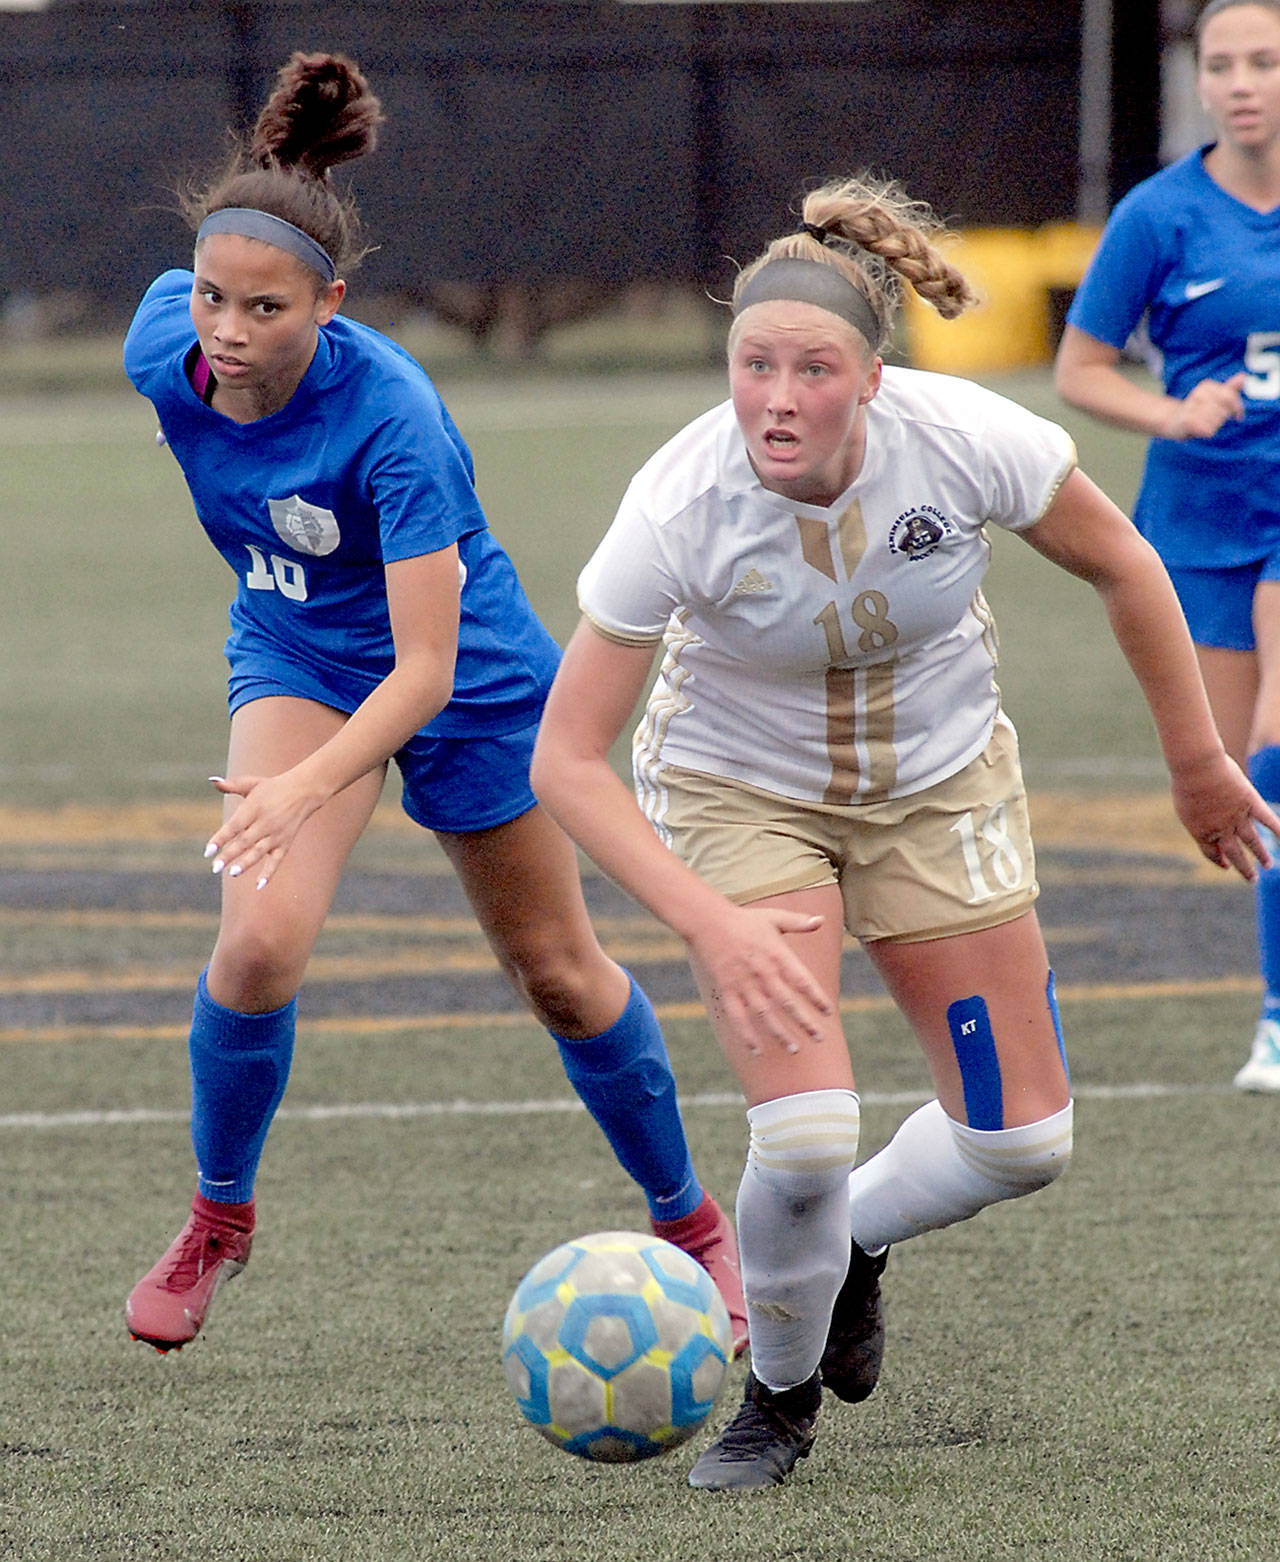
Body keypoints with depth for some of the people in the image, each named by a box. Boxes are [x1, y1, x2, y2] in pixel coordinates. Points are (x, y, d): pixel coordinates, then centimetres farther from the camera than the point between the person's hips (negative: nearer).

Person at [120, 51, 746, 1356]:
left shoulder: (389, 416, -37)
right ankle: (216, 1219, 2)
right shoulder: (164, 347, -22)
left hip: (462, 679, -3)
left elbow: (426, 669, -37)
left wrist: (306, 786, -52)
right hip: (293, 658, 3)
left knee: (558, 975, 11)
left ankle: (689, 1222, 33)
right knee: (262, 940, -21)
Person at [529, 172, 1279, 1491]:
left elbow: (1120, 565, -6)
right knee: (804, 1135, -19)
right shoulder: (678, 507, -31)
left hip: (942, 780, 3)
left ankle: (852, 1243, 36)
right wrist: (711, 924, -34)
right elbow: (567, 762, -25)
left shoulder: (969, 441, -27)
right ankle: (780, 1396, 11)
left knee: (1022, 1142, 2)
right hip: (738, 791, -3)